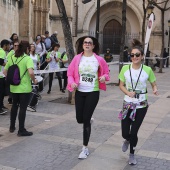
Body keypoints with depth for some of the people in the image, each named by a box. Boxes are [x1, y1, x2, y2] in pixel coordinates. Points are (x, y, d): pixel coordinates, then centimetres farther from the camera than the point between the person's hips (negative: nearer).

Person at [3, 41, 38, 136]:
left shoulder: (12, 58, 7)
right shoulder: (27, 58, -12)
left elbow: (5, 71, 10)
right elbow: (31, 72, -26)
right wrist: (34, 81, -10)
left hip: (14, 87, 6)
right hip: (25, 88, -6)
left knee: (14, 106, 21)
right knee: (23, 108, 2)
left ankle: (12, 127, 32)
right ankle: (21, 130, 9)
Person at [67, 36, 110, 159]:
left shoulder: (99, 60, -5)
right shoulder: (77, 58, -2)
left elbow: (106, 73, 7)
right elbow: (70, 73, 3)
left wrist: (104, 77, -15)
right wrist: (72, 83, -16)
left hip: (93, 92, -2)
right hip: (80, 92, 3)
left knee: (86, 120, -4)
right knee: (79, 119, 8)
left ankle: (85, 148, 11)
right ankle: (89, 118, 48)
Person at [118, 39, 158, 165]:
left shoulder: (147, 70, -10)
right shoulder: (125, 68, -7)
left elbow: (154, 84, 2)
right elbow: (121, 85, 2)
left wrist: (155, 90, -21)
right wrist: (128, 92, -18)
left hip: (142, 105, -1)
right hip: (128, 104, 1)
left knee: (134, 132, 4)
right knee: (125, 133, 1)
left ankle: (132, 154, 32)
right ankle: (127, 140, 42)